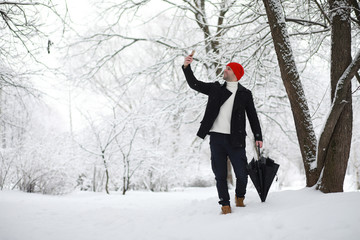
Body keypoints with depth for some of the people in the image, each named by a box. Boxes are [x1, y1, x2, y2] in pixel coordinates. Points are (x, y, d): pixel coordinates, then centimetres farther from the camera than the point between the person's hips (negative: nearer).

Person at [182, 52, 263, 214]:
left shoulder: (245, 94, 9)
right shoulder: (216, 89, 13)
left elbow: (252, 116, 11)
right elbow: (194, 84, 11)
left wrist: (258, 137, 5)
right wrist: (186, 67, -3)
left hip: (235, 139, -1)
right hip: (216, 137, 2)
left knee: (242, 174, -3)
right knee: (220, 175, 2)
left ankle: (240, 197, 24)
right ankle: (225, 204, 12)